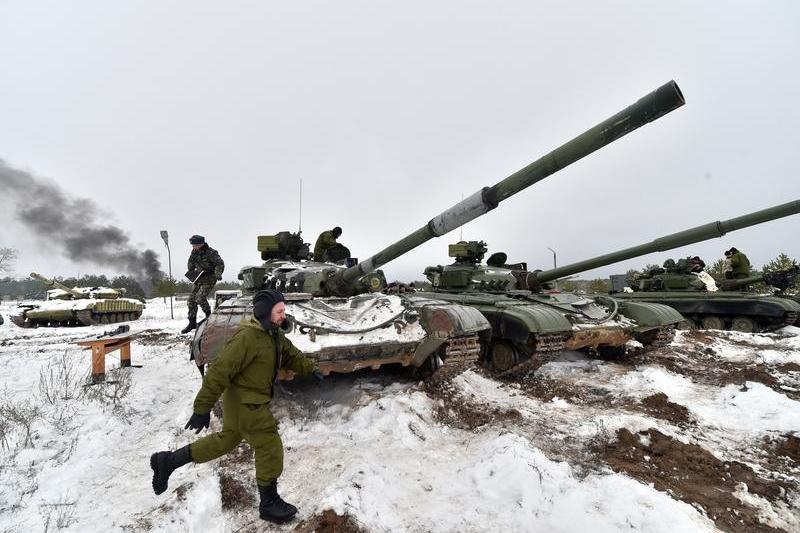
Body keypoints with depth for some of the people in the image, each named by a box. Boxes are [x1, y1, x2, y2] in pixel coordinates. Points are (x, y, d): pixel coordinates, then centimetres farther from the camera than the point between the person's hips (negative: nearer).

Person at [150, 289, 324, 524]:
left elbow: (291, 354, 14)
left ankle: (168, 461, 37)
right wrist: (202, 408, -22)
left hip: (253, 400, 10)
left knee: (226, 440, 25)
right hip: (245, 403, -10)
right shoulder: (247, 337, -28)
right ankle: (269, 504, 22)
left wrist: (311, 369, 2)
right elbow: (219, 371, -26)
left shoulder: (274, 334, 1)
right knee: (270, 449, 2)